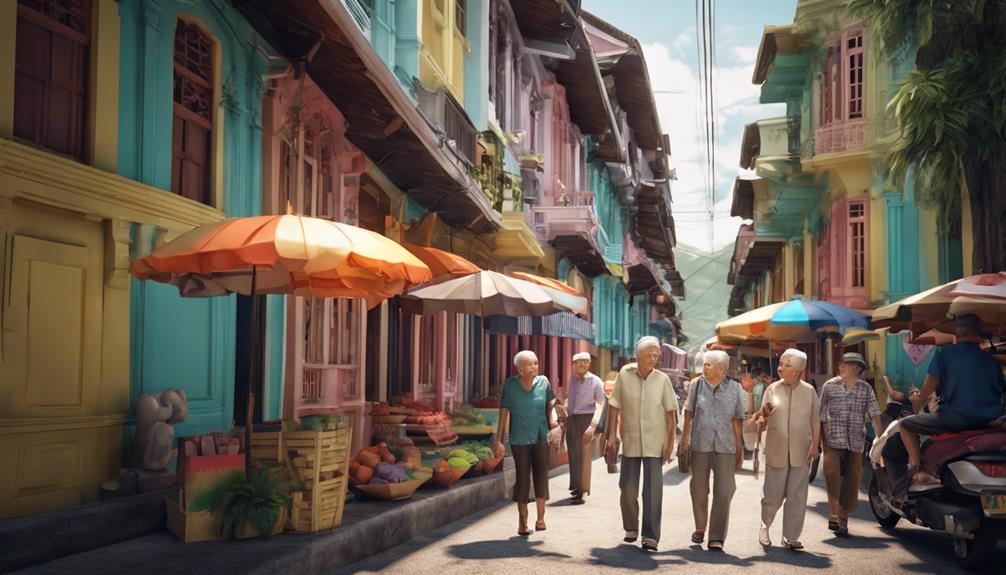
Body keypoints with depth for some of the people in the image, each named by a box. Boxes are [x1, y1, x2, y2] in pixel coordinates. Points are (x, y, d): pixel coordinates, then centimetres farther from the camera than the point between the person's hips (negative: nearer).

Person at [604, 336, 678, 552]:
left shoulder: (662, 379, -4)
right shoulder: (624, 375, -3)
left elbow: (671, 412, 0)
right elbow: (614, 406, 3)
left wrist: (670, 443, -4)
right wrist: (611, 435, 0)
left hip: (655, 443, -1)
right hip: (630, 441, 1)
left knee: (653, 490, -4)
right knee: (628, 487, 7)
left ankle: (651, 536, 0)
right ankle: (631, 528, 29)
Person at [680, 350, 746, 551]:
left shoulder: (735, 389, 1)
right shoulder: (697, 385, 6)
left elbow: (737, 421, 4)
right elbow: (688, 414, 11)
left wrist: (740, 449, 4)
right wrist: (684, 440, 7)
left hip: (725, 447, -2)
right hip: (700, 445, 2)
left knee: (724, 493, -8)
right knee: (698, 490, 10)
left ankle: (716, 538, -6)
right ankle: (700, 528, 31)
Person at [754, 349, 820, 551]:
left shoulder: (809, 391, 4)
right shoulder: (772, 389, 3)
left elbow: (815, 420, 7)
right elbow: (762, 420, 5)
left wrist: (815, 445, 0)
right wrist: (762, 416, -18)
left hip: (801, 451, 1)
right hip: (776, 451, -1)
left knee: (797, 496, 3)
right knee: (773, 494, 2)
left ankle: (791, 536, 13)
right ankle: (765, 527, 26)